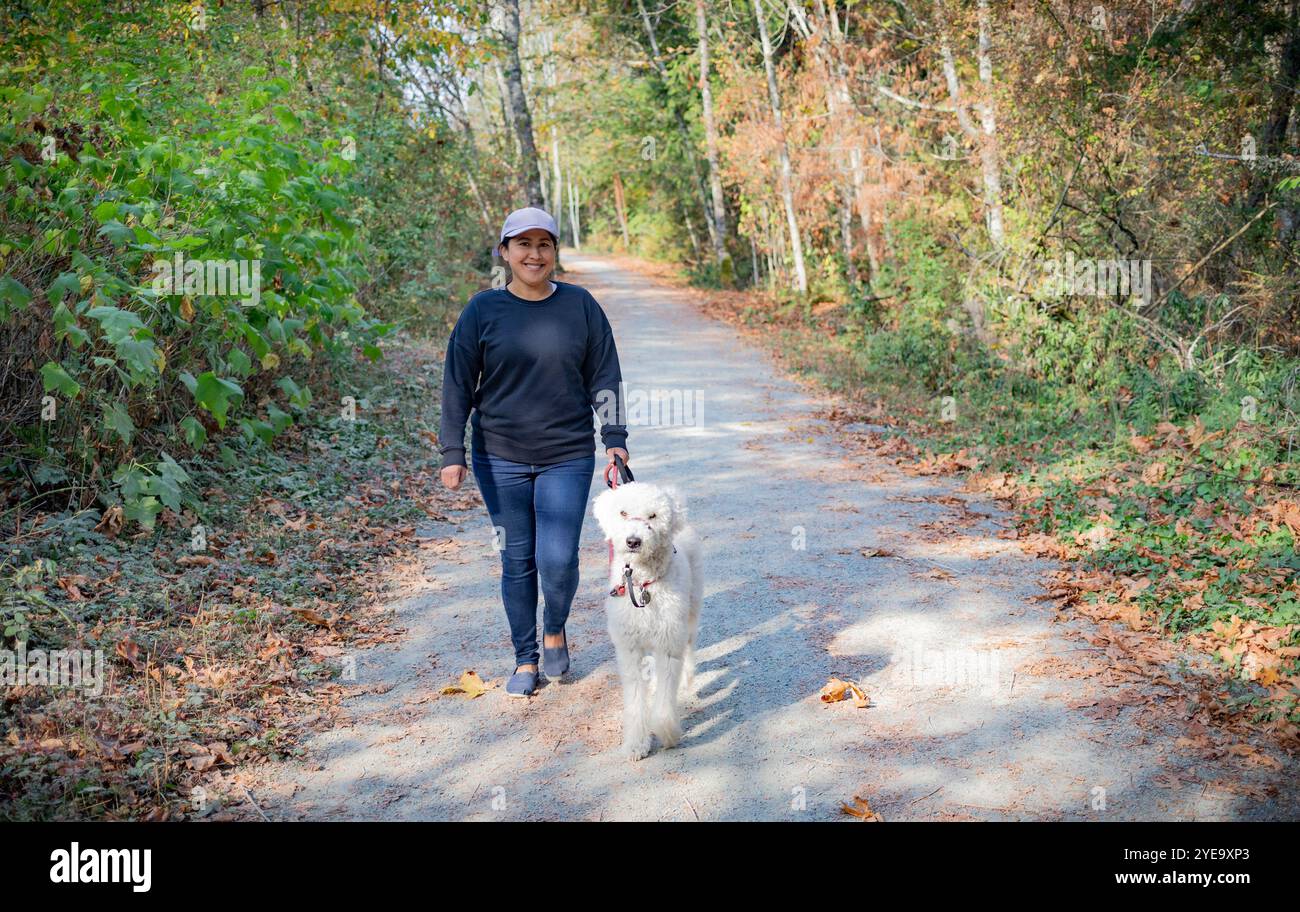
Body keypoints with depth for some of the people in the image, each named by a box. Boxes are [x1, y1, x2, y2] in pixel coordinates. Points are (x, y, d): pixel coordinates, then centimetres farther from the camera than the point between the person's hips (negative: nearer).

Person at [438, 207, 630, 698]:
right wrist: (452, 452, -6)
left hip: (568, 457, 0)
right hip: (500, 458, 0)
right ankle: (525, 660, 23)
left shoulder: (581, 305, 1)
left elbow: (605, 378, 5)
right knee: (517, 561, 6)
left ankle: (555, 630, 24)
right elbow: (458, 384, 0)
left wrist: (615, 438, -3)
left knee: (558, 559, -8)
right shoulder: (483, 309, -1)